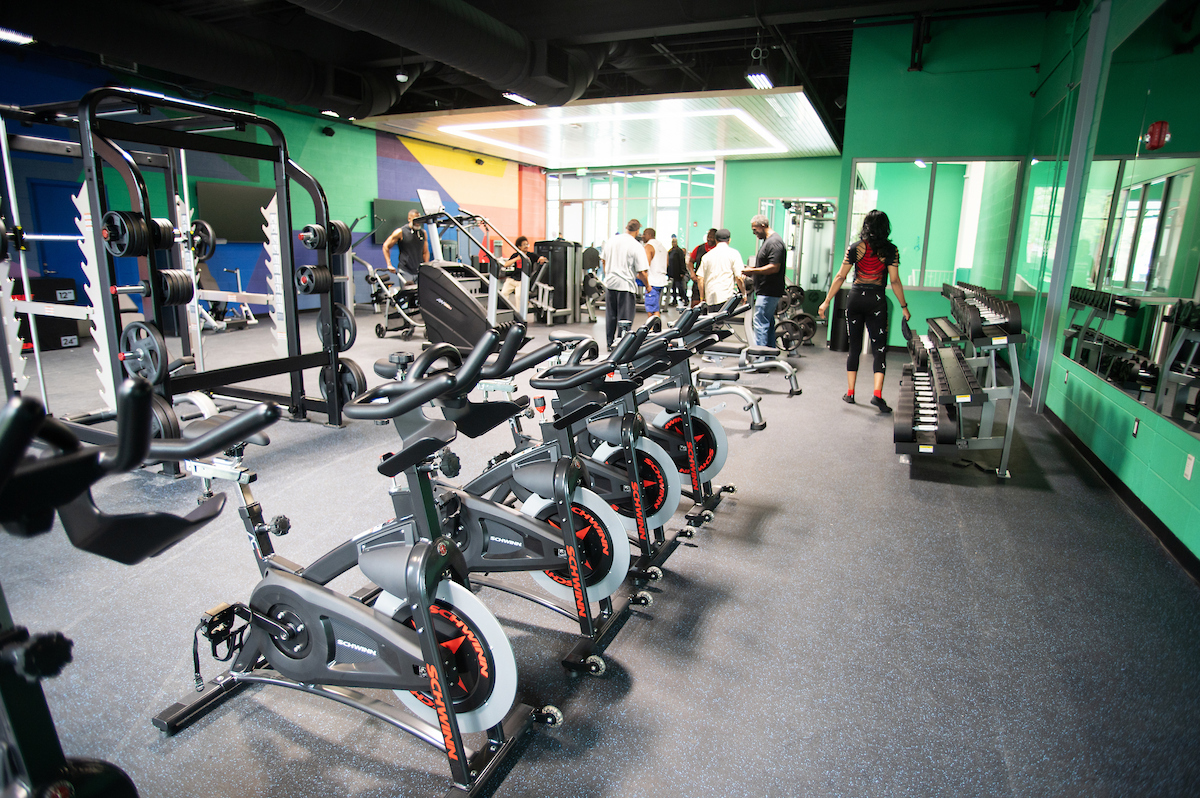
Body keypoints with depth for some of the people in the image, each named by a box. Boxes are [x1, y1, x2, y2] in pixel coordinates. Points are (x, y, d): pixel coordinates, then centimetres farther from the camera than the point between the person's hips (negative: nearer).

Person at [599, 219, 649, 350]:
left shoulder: (610, 241, 6)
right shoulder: (637, 247, -12)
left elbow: (603, 260, 18)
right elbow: (642, 272, -15)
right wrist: (647, 284, 2)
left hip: (610, 284, 6)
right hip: (626, 285, -6)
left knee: (610, 316, 16)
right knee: (624, 319, 2)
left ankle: (610, 344, 25)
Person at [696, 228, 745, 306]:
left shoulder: (707, 255, 12)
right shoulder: (734, 253, 1)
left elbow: (700, 278, 9)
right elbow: (738, 277, -4)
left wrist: (702, 298, 18)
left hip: (710, 298, 4)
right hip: (727, 297, -4)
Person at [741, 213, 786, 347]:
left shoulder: (774, 242, -16)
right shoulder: (768, 240, 16)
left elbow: (774, 267, -23)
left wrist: (753, 271, -19)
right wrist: (752, 269, 13)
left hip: (768, 292, -11)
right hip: (767, 291, 11)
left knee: (760, 323, -11)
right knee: (768, 323, 15)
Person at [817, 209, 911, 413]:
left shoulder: (855, 248, 1)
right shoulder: (890, 250, -2)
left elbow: (841, 277, 0)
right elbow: (895, 281, -3)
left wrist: (827, 301, 5)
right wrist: (904, 307, 5)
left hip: (855, 297, 2)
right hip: (877, 299, -2)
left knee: (854, 347, 11)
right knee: (879, 348, 0)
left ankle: (850, 393, 15)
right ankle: (877, 394, -13)